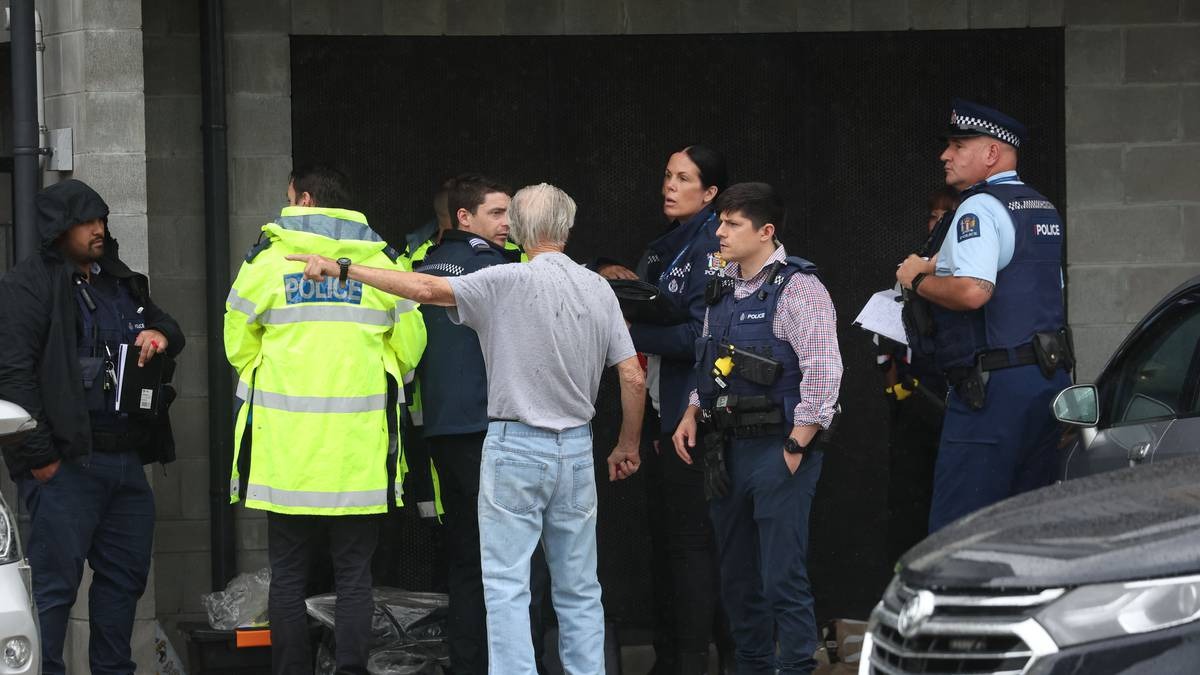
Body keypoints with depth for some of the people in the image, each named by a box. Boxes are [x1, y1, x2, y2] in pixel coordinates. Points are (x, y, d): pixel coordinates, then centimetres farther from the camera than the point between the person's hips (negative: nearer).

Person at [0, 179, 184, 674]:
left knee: (126, 574, 14)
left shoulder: (118, 280, 18)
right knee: (54, 582, -9)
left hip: (125, 460, 8)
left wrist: (160, 334, 5)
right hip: (66, 463, -8)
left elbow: (169, 329, 32)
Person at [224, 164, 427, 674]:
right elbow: (409, 349, 9)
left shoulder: (266, 259, 0)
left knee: (288, 576, 6)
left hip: (286, 446, -1)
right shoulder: (382, 262, 4)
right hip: (360, 452, 1)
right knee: (354, 575, 5)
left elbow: (238, 347, 7)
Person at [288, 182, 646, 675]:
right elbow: (633, 379, 3)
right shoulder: (599, 289, 4)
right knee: (578, 588, 10)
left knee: (506, 584, -3)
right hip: (576, 449, 5)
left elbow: (428, 289, -20)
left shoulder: (507, 282, -10)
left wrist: (343, 269, -14)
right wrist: (627, 446, 17)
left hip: (516, 448, -5)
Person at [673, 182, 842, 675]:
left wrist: (794, 449, -17)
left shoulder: (798, 288, -12)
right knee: (737, 575, 13)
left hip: (779, 449, -8)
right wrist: (691, 417, 11)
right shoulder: (723, 288, 13)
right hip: (729, 448, 8)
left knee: (783, 578, -9)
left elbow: (824, 371, -17)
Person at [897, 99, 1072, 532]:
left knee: (955, 529, -9)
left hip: (995, 385, -9)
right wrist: (944, 268, 23)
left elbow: (972, 291, -25)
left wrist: (919, 281, -6)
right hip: (1051, 380, 9)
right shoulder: (1043, 209, 19)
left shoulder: (979, 208, -11)